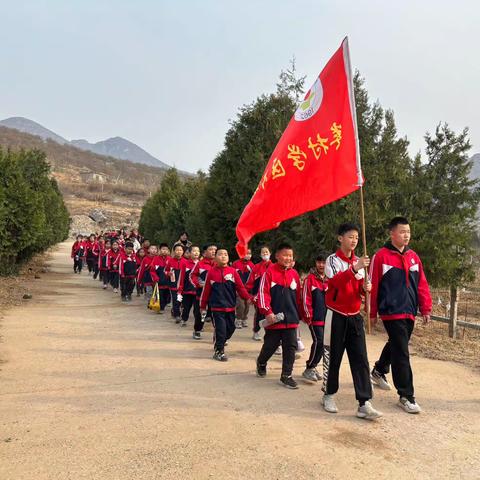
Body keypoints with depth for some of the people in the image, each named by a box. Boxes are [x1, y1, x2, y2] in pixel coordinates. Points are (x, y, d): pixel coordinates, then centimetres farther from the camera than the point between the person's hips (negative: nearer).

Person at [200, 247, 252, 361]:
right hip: (217, 307, -3)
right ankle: (218, 352, 14)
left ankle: (219, 344, 39)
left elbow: (240, 287, -2)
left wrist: (248, 298, -15)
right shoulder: (211, 272, -4)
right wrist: (203, 306, 6)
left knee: (230, 329, 14)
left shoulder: (233, 271, -1)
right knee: (220, 329, -4)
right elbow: (206, 290, 1)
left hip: (230, 307, 3)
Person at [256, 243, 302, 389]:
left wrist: (299, 314, 16)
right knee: (270, 345, 11)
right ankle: (261, 363, 40)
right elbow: (263, 293, -12)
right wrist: (267, 312, -18)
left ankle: (286, 376, 13)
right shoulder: (270, 272, -8)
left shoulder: (294, 274, 5)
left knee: (290, 347, 2)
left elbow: (298, 296, 13)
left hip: (291, 319, 4)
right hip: (274, 318, -3)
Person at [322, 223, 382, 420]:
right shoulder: (333, 260, -7)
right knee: (333, 358, 5)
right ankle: (328, 395, 23)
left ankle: (364, 404, 1)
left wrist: (366, 288, -8)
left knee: (360, 359, 0)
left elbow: (360, 289, 14)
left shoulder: (358, 262, 10)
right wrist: (354, 268, -36)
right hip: (336, 316, -5)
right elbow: (335, 281, -25)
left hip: (355, 316, 5)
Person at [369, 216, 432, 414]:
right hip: (391, 312, -7)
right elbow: (373, 286, -9)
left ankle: (378, 371, 45)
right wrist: (372, 313, -6)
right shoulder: (381, 256, -9)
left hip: (410, 312, 7)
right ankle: (406, 396, 4)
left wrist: (426, 308, 6)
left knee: (395, 345, 22)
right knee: (401, 353, -6)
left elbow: (422, 284, 11)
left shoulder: (413, 257, 8)